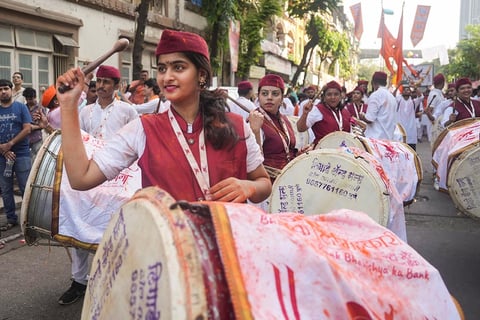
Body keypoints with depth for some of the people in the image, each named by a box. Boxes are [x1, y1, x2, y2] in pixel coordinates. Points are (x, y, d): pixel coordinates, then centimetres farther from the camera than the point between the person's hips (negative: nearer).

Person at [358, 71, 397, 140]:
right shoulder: (392, 97, 14)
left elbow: (369, 119, -15)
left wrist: (362, 116, 5)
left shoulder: (375, 95, -9)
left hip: (375, 138, -7)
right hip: (389, 138, 7)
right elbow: (394, 122, 16)